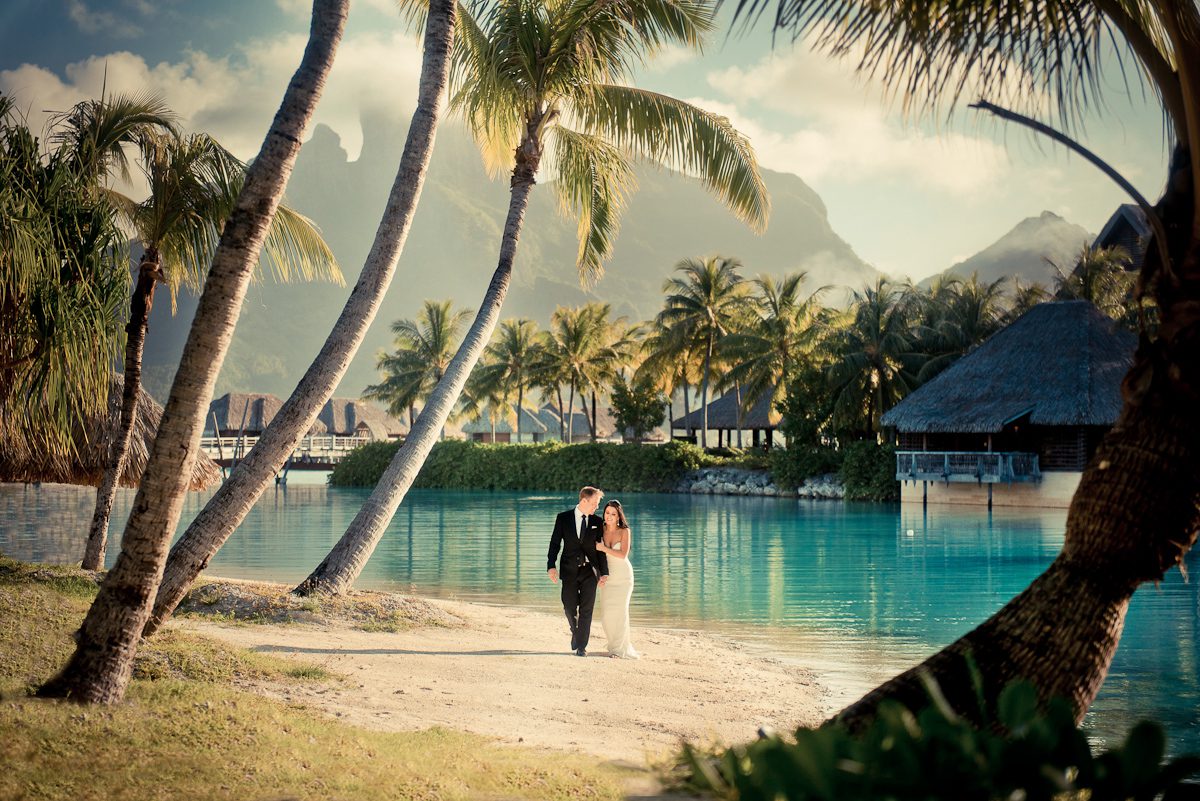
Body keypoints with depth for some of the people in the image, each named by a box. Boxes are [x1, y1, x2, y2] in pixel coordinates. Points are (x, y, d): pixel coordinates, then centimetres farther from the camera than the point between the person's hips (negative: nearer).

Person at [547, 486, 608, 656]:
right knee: (569, 607, 2)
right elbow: (555, 543, -1)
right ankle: (576, 632, 32)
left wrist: (604, 573, -2)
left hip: (590, 570, 1)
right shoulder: (563, 518, 0)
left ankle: (581, 646, 5)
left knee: (586, 609, -1)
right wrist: (551, 565, -13)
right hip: (570, 570, -1)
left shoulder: (597, 522, 4)